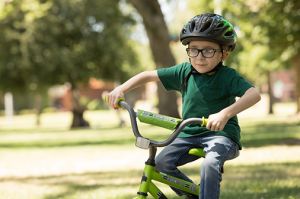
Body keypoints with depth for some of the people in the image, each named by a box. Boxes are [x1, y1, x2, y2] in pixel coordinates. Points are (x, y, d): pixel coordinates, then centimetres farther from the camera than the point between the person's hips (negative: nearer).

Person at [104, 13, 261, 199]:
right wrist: (121, 89, -4)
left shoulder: (227, 76, -13)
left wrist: (225, 114, -45)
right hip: (190, 134, 6)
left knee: (209, 165, -35)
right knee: (162, 162, -13)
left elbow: (254, 94, -30)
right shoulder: (184, 71, 2)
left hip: (221, 134, -6)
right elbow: (149, 75, 10)